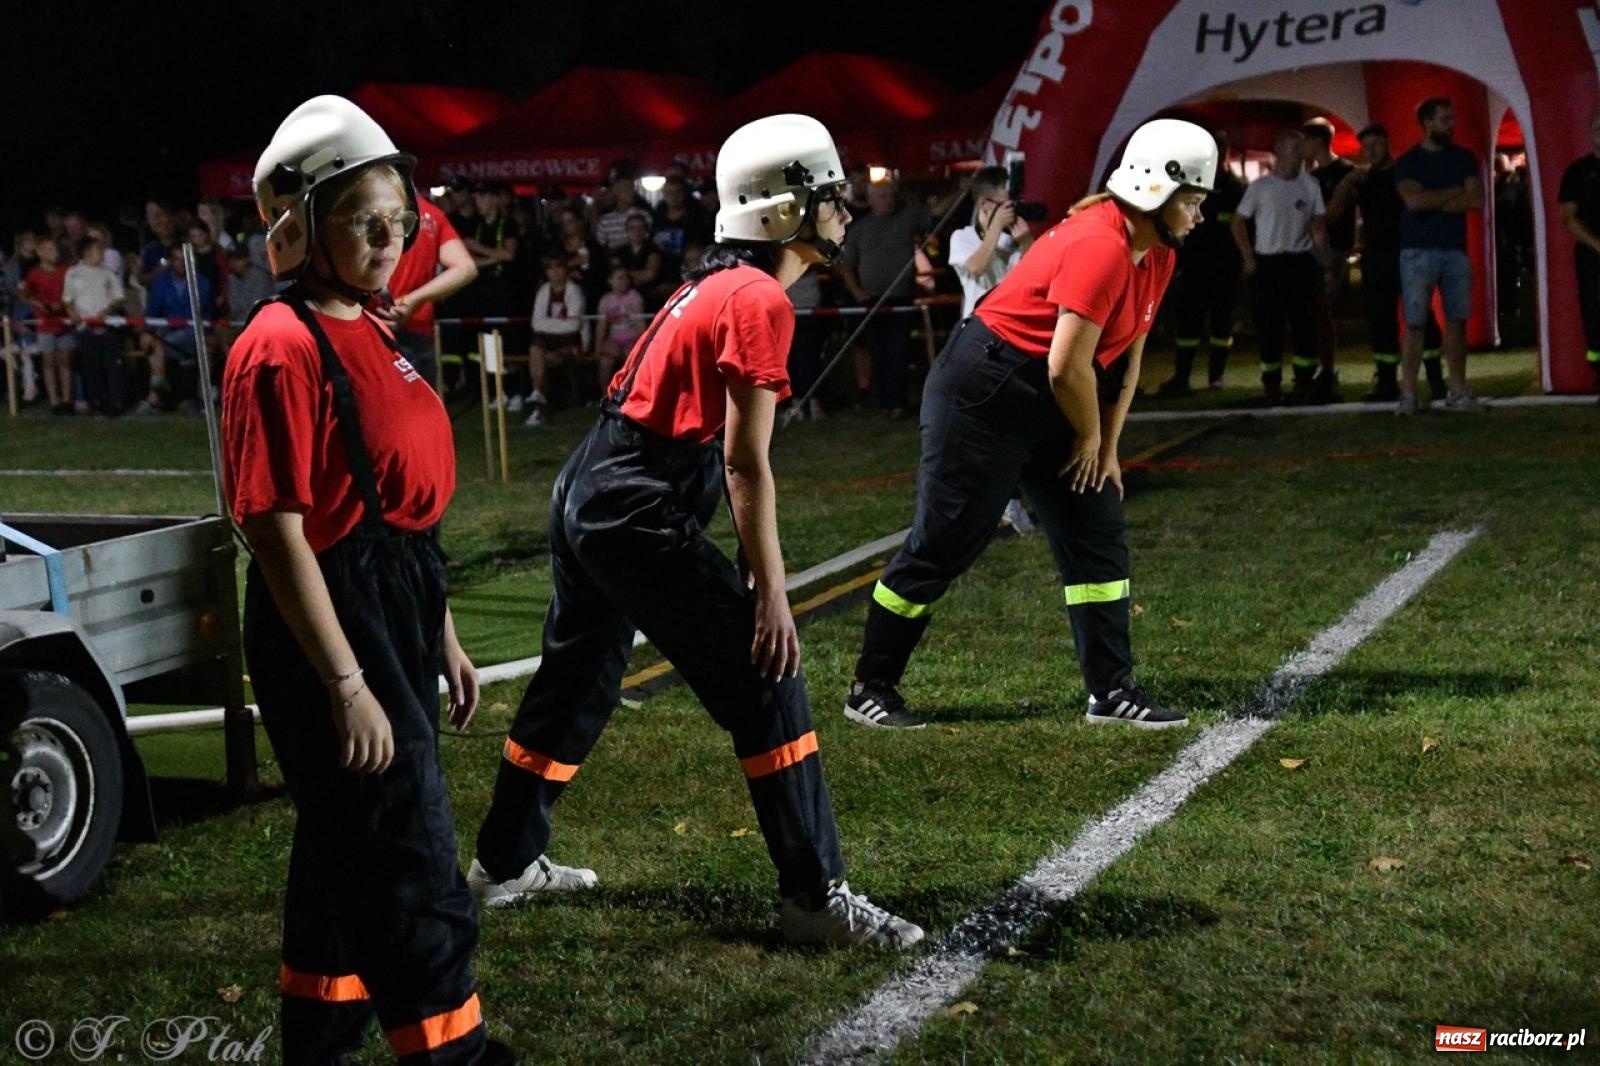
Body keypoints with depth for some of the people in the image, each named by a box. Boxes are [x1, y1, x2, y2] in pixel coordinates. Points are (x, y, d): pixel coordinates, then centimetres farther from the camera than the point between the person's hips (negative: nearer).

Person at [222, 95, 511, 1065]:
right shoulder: (283, 348, -16)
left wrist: (443, 639, 20)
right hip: (334, 628, -9)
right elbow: (279, 534, -19)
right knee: (415, 868, -2)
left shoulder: (371, 336, 11)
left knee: (346, 850, 19)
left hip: (400, 618, 9)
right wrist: (346, 685, -21)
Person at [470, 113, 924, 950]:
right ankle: (816, 898, -1)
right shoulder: (760, 302, -13)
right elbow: (746, 463, -16)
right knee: (767, 687, -5)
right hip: (640, 517, -10)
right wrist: (770, 594, -13)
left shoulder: (714, 285, 15)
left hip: (586, 498, 10)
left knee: (575, 687, 23)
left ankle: (505, 863, 38)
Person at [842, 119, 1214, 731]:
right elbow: (1068, 367, -24)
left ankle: (1113, 692, 12)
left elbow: (1127, 359, 9)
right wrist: (1091, 436, -7)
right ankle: (869, 688, 13)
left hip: (1050, 406, 10)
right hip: (985, 396, -9)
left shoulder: (1157, 257, 5)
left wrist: (1106, 449, 5)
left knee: (1099, 535, 5)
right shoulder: (1100, 247, -25)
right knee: (942, 544, -1)